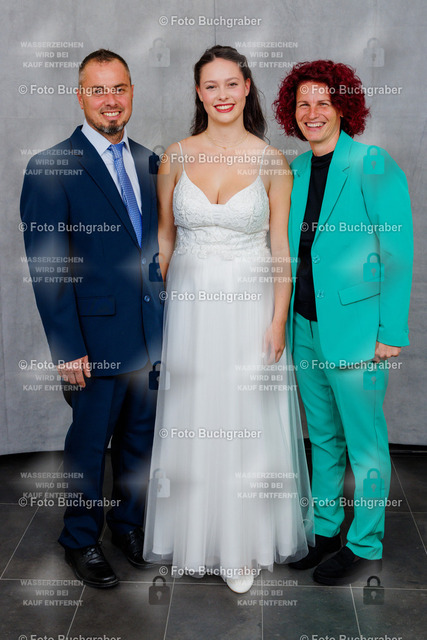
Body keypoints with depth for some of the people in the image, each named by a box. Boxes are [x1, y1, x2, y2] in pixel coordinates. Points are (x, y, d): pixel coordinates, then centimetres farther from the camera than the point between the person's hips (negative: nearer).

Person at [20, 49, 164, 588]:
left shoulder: (147, 161, 9)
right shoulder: (51, 168, -10)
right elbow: (46, 267, -13)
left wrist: (166, 317, 9)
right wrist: (67, 347, -16)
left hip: (150, 334, 6)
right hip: (96, 338, -5)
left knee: (140, 437, 18)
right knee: (89, 444, 10)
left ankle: (129, 523, 39)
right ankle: (82, 540, 31)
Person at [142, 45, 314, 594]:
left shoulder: (272, 161, -3)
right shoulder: (176, 157, 1)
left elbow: (281, 249, -2)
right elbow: (164, 238, 7)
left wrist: (278, 322, -7)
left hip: (250, 304, -1)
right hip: (189, 303, 2)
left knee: (247, 423, 6)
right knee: (189, 420, 10)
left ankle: (244, 546, 25)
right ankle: (193, 534, 30)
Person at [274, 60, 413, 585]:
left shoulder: (375, 166, -9)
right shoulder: (294, 170, 9)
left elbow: (397, 252, -11)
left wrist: (391, 332, -14)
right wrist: (283, 319, 13)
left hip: (355, 330, -6)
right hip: (305, 327, 6)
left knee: (364, 442, 6)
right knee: (322, 436, 18)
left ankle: (365, 546, 23)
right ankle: (325, 527, 34)